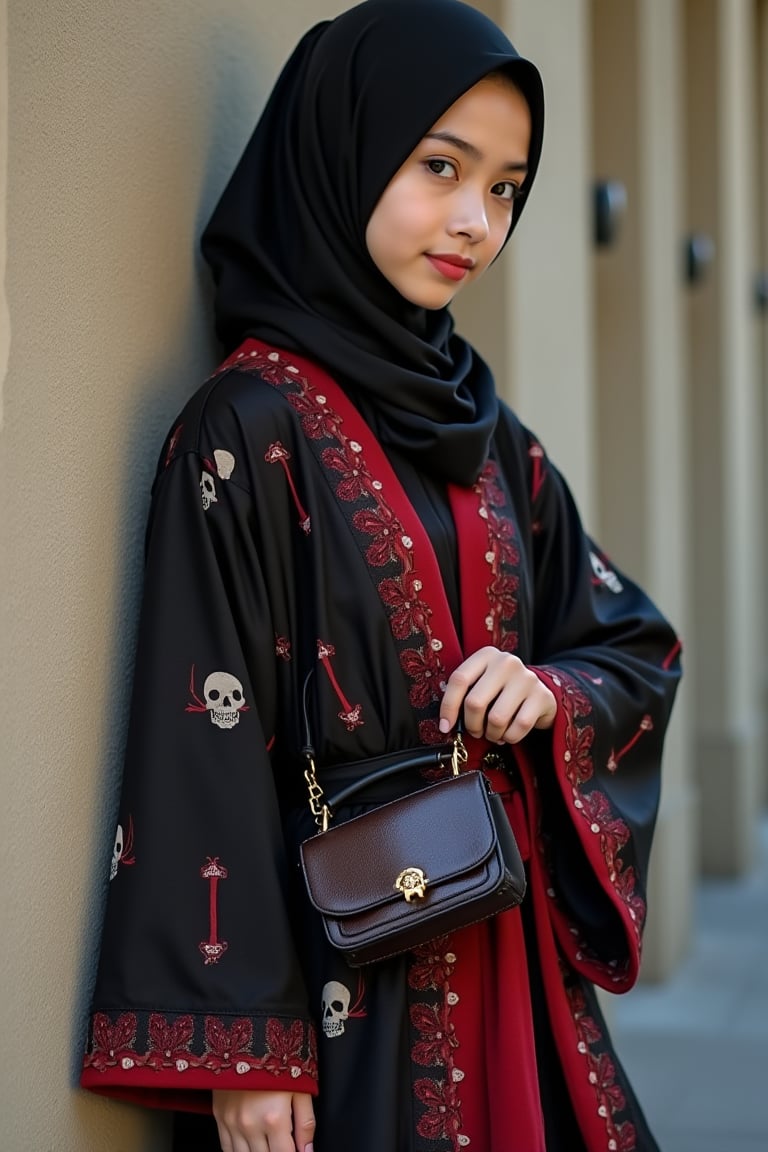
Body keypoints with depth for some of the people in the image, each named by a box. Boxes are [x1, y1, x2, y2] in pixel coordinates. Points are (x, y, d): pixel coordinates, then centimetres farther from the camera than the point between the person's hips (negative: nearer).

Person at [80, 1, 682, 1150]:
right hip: (341, 974, -6)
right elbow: (206, 743, -15)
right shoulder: (250, 428, -11)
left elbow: (637, 648, 16)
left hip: (508, 945, 7)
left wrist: (550, 692, -7)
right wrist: (240, 1051, -18)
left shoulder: (490, 436, 10)